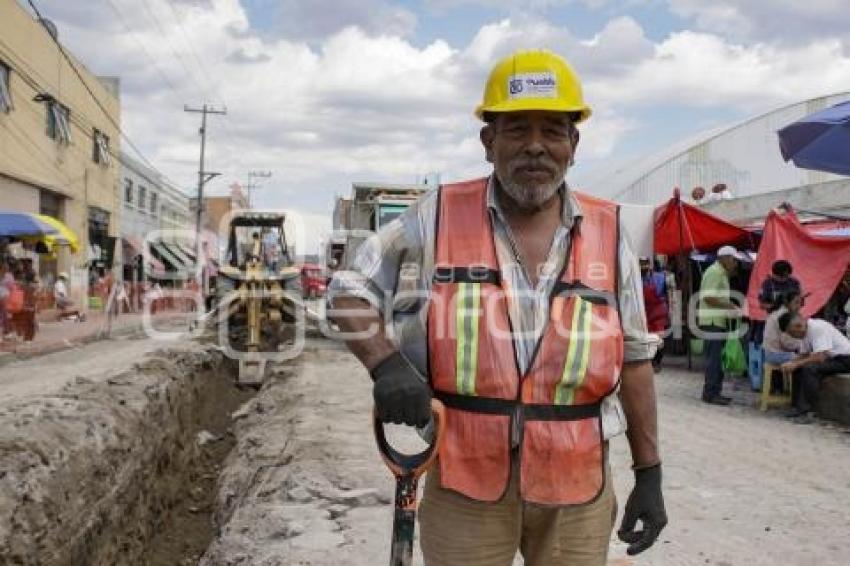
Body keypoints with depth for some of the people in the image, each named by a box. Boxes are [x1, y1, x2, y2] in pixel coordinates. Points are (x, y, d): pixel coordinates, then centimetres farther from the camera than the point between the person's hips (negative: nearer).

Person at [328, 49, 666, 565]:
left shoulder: (609, 235, 2)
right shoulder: (437, 219, -3)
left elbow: (633, 357, 8)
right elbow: (350, 291, 4)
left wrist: (649, 473, 8)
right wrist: (386, 363, -15)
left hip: (578, 488, 2)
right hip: (463, 481, -1)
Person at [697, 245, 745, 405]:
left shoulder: (722, 273, 20)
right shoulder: (714, 272, -13)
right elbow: (708, 298, -21)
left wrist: (732, 307, 12)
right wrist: (730, 307, -18)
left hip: (719, 321, 10)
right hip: (712, 321, -10)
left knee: (716, 359, 12)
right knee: (714, 358, -8)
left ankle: (714, 392, 17)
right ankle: (710, 393, -5)